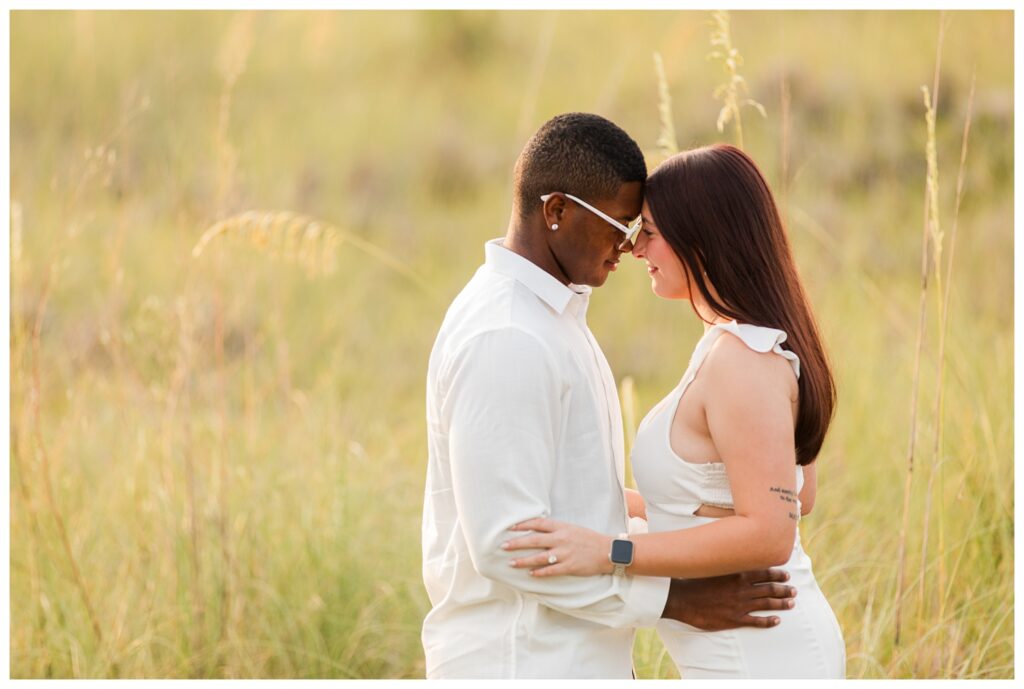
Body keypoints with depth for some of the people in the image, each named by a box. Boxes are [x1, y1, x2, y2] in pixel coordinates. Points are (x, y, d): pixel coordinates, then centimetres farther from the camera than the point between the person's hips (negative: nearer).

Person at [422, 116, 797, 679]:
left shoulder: (545, 315, 13)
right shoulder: (504, 341, -21)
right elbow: (507, 543, -24)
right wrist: (678, 600, -20)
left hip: (565, 665, 10)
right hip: (521, 676, -10)